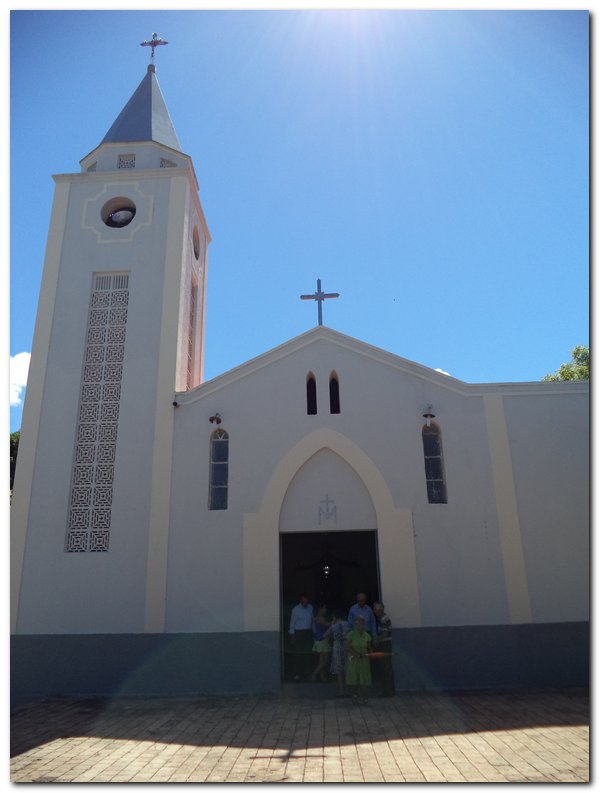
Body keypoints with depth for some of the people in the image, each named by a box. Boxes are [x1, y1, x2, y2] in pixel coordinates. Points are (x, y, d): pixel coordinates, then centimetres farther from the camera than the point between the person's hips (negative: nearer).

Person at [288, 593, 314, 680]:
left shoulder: (310, 608, 4)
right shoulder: (296, 609, -8)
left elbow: (312, 620, 10)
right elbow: (292, 622, -4)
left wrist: (313, 631, 8)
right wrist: (292, 635, -5)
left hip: (308, 632, 4)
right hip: (298, 633, -4)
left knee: (307, 653, 5)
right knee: (298, 654, -3)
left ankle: (306, 672, 16)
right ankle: (297, 673, 4)